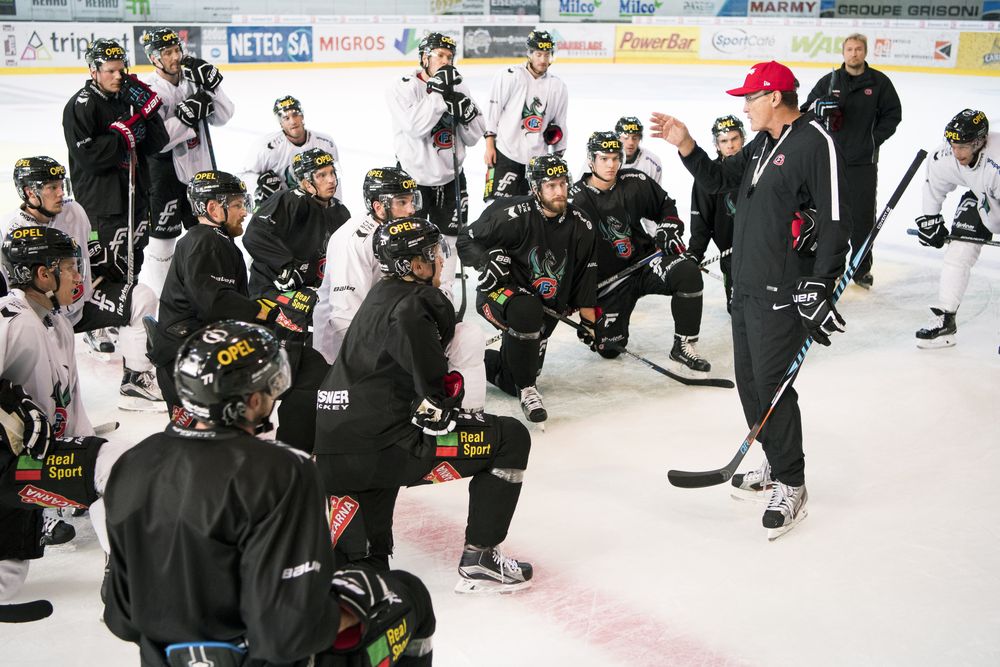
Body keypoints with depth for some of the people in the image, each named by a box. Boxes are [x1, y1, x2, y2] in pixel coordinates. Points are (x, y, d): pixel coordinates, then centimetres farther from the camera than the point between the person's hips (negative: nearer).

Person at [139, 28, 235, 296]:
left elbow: (223, 116, 0)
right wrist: (187, 115, -26)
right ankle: (158, 296, 12)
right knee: (163, 237, 1)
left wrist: (211, 85, -13)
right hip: (165, 174, -6)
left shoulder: (194, 78, 3)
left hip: (200, 168, 6)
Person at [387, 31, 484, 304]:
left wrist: (465, 111, -16)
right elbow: (415, 126, -28)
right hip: (413, 179, -4)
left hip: (450, 178, 4)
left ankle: (443, 291, 28)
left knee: (448, 238, 13)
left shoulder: (458, 89, 4)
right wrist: (439, 93, -29)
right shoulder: (402, 89, -11)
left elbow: (473, 137, 3)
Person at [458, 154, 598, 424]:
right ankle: (528, 392, -23)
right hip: (499, 292, -5)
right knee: (527, 312, -41)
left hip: (547, 307, 6)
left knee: (511, 381, 3)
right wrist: (487, 259, -29)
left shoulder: (580, 225, -4)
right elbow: (466, 241, -11)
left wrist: (589, 320, 5)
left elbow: (585, 276, 6)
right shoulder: (514, 214, -20)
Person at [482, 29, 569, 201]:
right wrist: (489, 145, -7)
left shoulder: (558, 87, 7)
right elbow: (492, 111, -4)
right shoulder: (509, 77, -7)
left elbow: (559, 123, 15)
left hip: (538, 158, 4)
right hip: (505, 153, -4)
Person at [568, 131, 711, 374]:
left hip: (644, 261, 1)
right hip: (606, 279, -1)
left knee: (687, 272, -30)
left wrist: (669, 230, -3)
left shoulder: (635, 182, -5)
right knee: (609, 349, -3)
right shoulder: (576, 201, -11)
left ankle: (684, 347, -19)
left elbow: (665, 205, 15)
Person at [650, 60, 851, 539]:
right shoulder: (762, 144, 14)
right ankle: (776, 465, 31)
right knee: (749, 380, 15)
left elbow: (835, 219, -18)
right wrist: (685, 146, 5)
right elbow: (718, 180, 21)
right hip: (745, 284, 9)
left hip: (782, 292, -9)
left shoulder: (815, 144, -14)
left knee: (771, 385, -6)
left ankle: (790, 486, 8)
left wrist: (818, 287, -21)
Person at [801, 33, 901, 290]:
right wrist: (820, 106, -16)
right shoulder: (829, 81, 5)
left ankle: (862, 268, 13)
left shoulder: (879, 82, 1)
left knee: (863, 215, 2)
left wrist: (875, 139, -6)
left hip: (864, 161, -1)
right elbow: (806, 109, 6)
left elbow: (893, 114, 5)